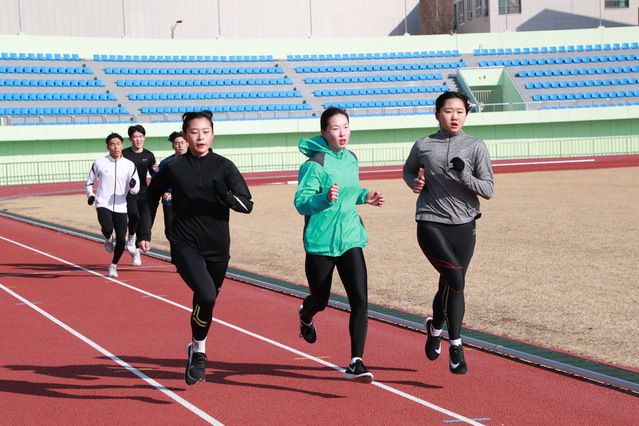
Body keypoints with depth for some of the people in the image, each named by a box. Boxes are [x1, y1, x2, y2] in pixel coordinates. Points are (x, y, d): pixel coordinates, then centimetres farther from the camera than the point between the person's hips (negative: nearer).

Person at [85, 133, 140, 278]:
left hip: (120, 207, 2)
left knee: (121, 239, -2)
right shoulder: (99, 163, 2)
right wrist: (90, 195, -5)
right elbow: (89, 183, 14)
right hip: (103, 205, -2)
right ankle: (108, 238, 9)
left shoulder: (129, 165, 4)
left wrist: (133, 185, -20)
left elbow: (135, 190, 3)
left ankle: (113, 266, 25)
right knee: (107, 228, -29)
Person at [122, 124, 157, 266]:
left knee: (142, 223, 5)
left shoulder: (149, 155, 7)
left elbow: (154, 176, 12)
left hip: (143, 193, 3)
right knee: (134, 217, -25)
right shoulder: (124, 154, -1)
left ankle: (136, 251, 23)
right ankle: (131, 237, 5)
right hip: (127, 192, -3)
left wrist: (155, 170, -10)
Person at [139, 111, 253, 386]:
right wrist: (145, 232, 11)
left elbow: (247, 205, -4)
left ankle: (196, 351, 40)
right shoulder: (173, 167, 0)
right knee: (206, 295, -24)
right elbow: (151, 197, 16)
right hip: (185, 245, -2)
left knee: (207, 301, 13)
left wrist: (226, 195, -23)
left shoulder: (224, 167, 0)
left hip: (217, 248, 2)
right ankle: (199, 351, -2)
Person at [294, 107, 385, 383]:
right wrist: (324, 198, -34)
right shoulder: (315, 164, -14)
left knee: (360, 300, -11)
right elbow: (301, 203, -18)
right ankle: (305, 316, 52)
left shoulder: (351, 159, 7)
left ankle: (356, 363, -8)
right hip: (320, 241, -4)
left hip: (350, 239, 4)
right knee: (320, 300, 14)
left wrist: (364, 197, 7)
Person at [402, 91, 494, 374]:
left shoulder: (476, 147, 2)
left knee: (449, 286, 9)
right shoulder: (423, 146, 3)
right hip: (430, 223, -2)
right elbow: (408, 170, 22)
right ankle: (455, 345, -8)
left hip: (463, 226, 2)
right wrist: (414, 182, 0)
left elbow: (488, 190, -2)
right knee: (455, 278, -19)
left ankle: (436, 327, 38)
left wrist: (465, 176, -20)